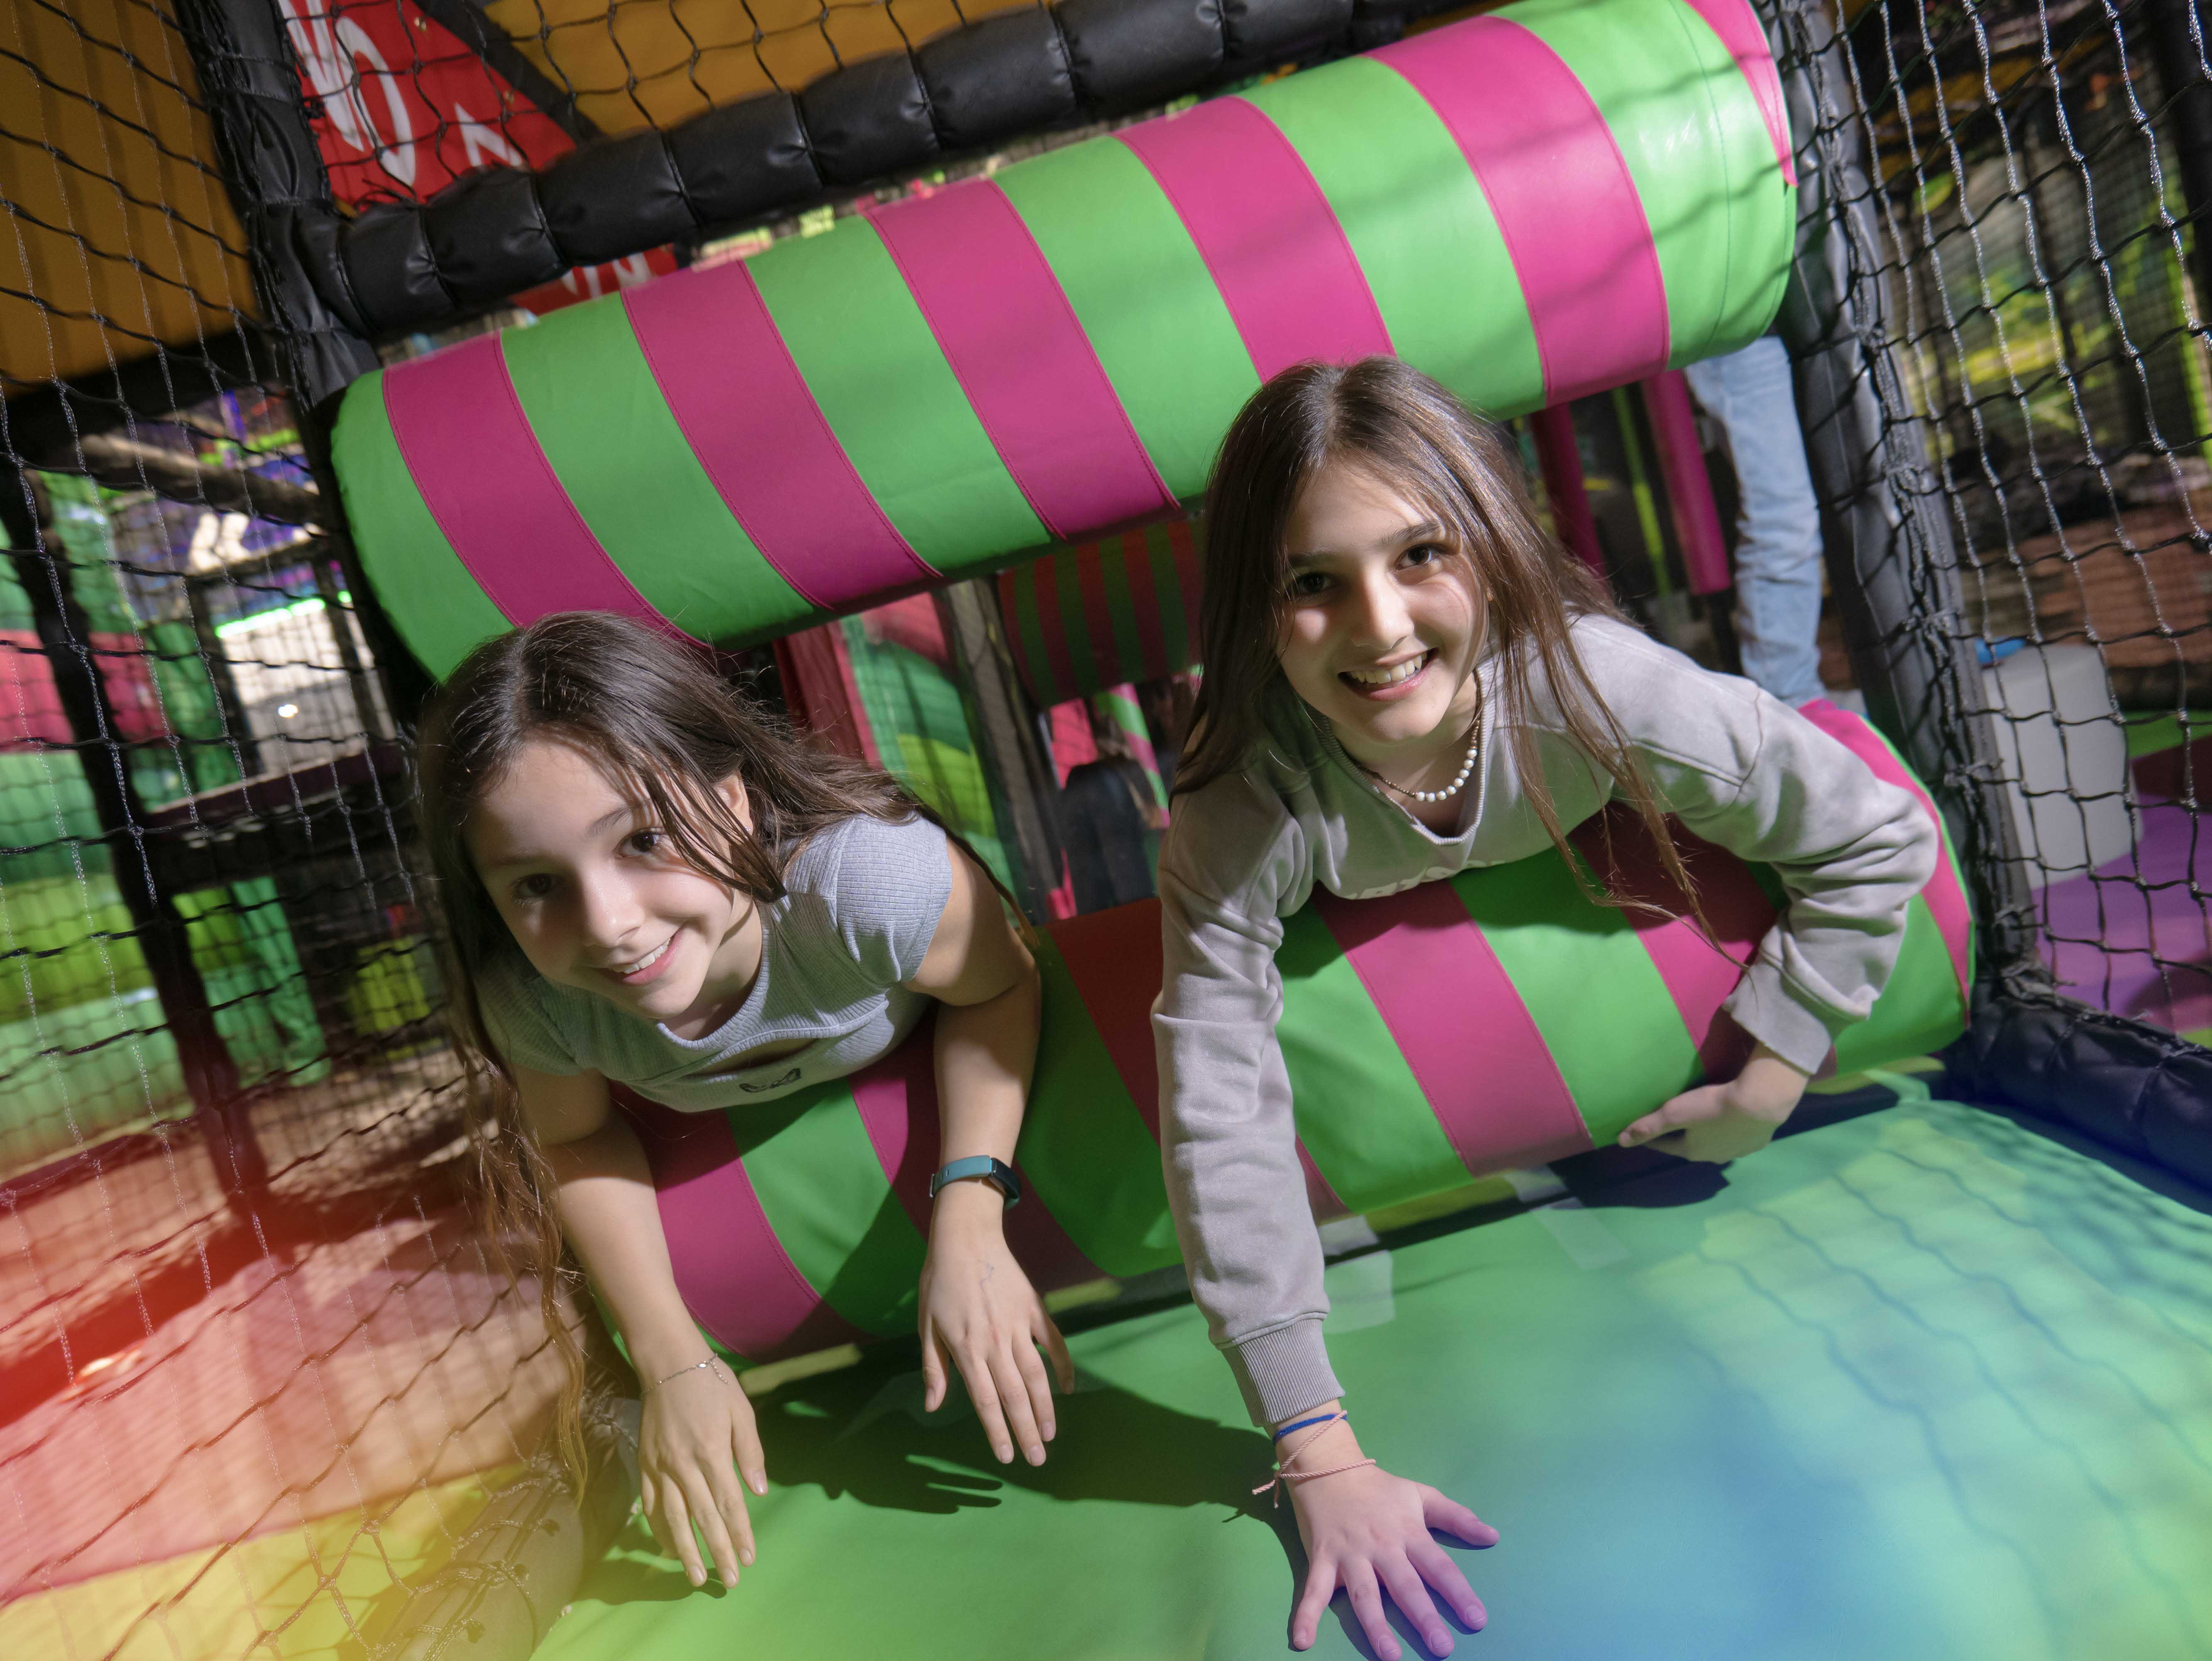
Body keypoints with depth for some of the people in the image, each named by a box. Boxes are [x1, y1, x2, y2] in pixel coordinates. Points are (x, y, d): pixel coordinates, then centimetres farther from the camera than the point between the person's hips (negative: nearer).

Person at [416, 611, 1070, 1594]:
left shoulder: (870, 878, -48)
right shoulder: (531, 997, -37)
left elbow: (999, 987, -26)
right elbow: (576, 1139, -14)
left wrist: (970, 1223, -37)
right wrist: (673, 1361, -22)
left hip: (913, 1063, 0)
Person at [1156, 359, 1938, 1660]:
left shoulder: (1595, 688, -43)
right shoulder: (1243, 820, -45)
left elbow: (1878, 840, -28)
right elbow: (1222, 1129, -45)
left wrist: (1765, 1086, -28)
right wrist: (1320, 1458, -44)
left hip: (1565, 862, 2)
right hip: (1341, 934, -1)